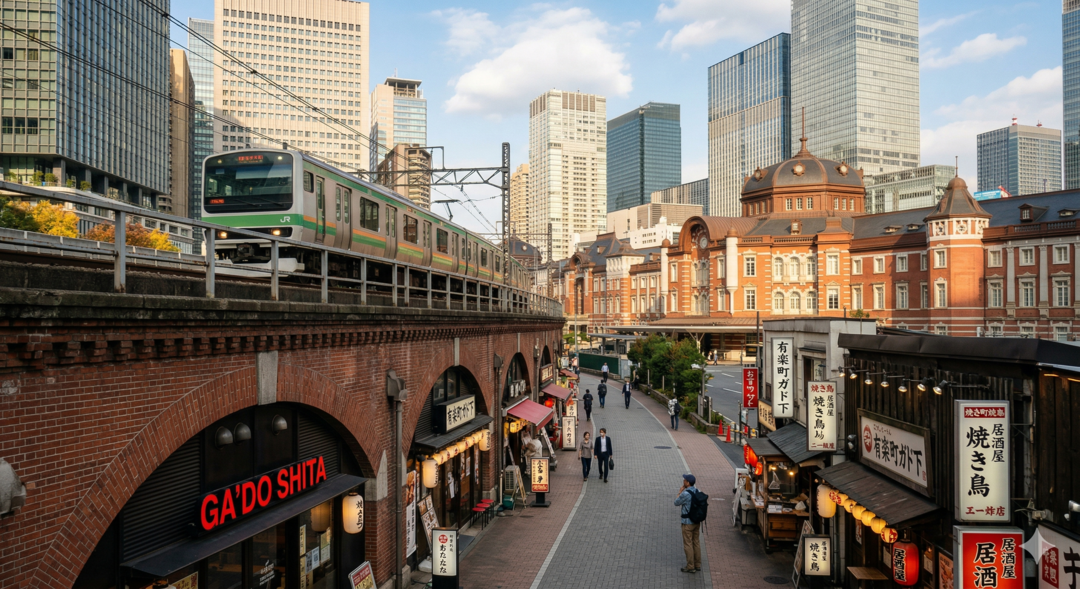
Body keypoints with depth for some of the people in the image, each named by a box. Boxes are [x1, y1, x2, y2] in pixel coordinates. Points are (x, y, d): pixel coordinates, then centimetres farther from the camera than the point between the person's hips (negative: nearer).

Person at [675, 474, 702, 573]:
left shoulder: (685, 494, -22)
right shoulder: (697, 491, 2)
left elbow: (676, 503, -8)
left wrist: (680, 491, -1)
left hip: (688, 522, -8)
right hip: (697, 521, 8)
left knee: (688, 544, 2)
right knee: (696, 543, 14)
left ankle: (690, 567, 8)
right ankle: (697, 565, 21)